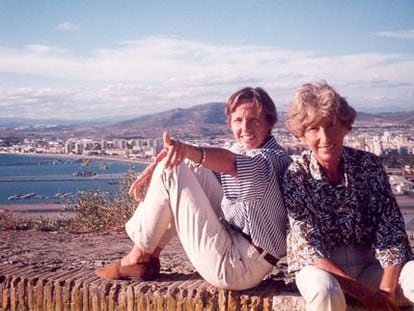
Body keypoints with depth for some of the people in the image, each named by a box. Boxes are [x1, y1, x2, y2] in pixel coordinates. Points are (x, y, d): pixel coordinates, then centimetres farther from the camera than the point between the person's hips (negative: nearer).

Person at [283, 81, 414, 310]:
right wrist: (363, 292, -21)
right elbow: (308, 247, -15)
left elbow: (391, 231, -7)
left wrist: (386, 290, -20)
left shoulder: (368, 164, -5)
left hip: (370, 263, 1)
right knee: (325, 290, -35)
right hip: (320, 267, -1)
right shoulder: (297, 175, -11)